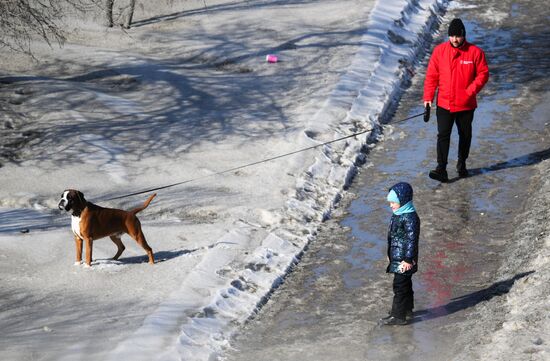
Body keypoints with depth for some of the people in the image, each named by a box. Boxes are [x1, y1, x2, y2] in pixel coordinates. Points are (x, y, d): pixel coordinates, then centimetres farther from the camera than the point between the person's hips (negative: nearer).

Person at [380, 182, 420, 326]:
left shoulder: (410, 218, -21)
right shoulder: (397, 215, 10)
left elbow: (412, 239, -22)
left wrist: (408, 259, -22)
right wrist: (390, 254, 26)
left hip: (404, 261, -10)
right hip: (396, 257, 10)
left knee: (400, 286, -5)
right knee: (405, 284, 21)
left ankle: (398, 316, 0)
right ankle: (407, 309, 34)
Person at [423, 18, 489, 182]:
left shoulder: (475, 52, -7)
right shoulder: (440, 50, -3)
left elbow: (483, 74, -3)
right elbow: (431, 75, 1)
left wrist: (471, 91, -16)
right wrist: (428, 97, -5)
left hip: (466, 105, 0)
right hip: (444, 104, 0)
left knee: (465, 135, 15)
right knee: (443, 135, -10)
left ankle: (462, 163, 34)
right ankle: (441, 169, -12)